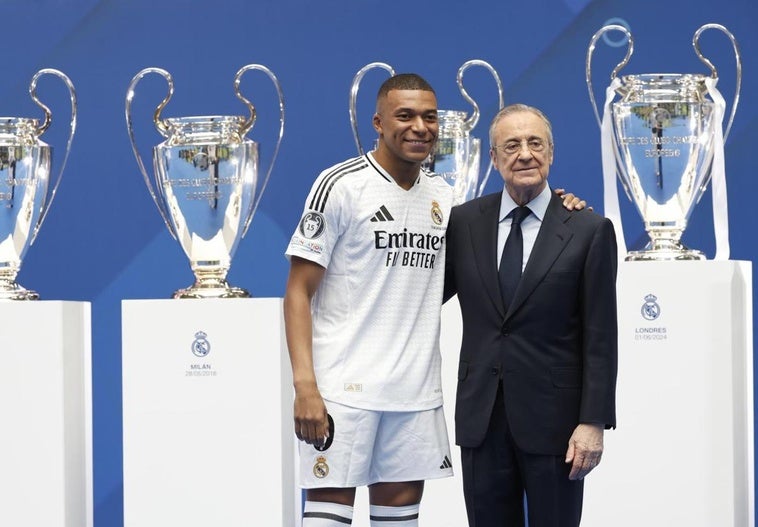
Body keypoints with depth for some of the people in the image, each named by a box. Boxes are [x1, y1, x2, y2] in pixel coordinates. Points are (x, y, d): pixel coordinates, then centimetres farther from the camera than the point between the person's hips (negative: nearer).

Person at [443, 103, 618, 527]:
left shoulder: (588, 230, -3)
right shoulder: (463, 222, 6)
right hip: (482, 418, 3)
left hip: (553, 418, -3)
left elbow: (600, 338, -5)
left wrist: (593, 422, -10)